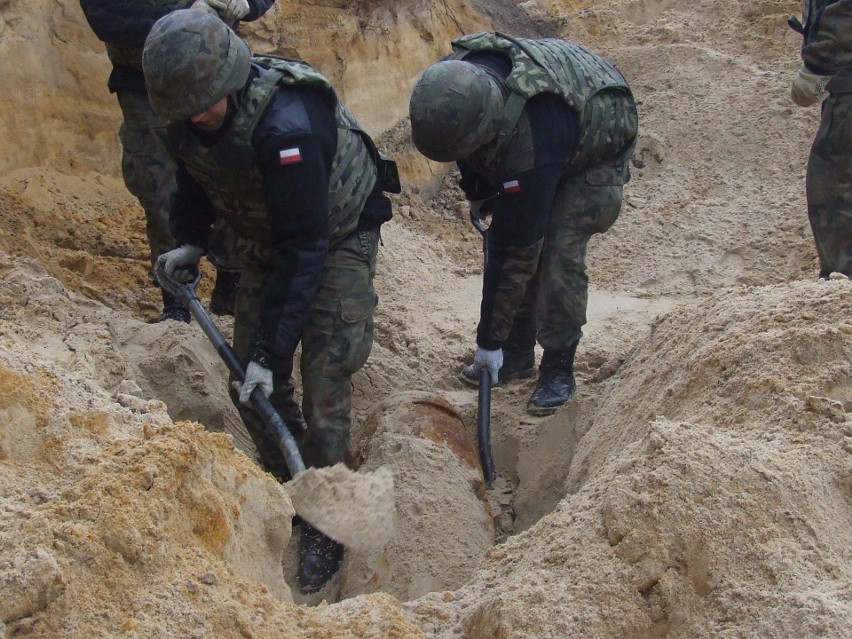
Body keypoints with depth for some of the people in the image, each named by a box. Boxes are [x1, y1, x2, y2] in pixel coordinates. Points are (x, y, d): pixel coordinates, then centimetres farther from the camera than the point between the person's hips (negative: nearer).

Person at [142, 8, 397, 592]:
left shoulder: (287, 126, -39)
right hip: (265, 240, 7)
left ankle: (324, 526, 1)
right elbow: (193, 174, 11)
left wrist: (272, 350, -32)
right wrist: (190, 242, -2)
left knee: (322, 382, -12)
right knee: (251, 379, 3)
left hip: (339, 236, -7)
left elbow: (304, 252, -35)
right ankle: (289, 486, 23)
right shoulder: (191, 112, -16)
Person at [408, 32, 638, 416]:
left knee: (558, 255, -18)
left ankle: (559, 370, -3)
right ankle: (518, 353, 14)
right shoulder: (450, 83, -28)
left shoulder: (529, 141, -46)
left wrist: (489, 342, -31)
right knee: (501, 239, 0)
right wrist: (477, 193, 6)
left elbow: (516, 250, -39)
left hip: (596, 148, -7)